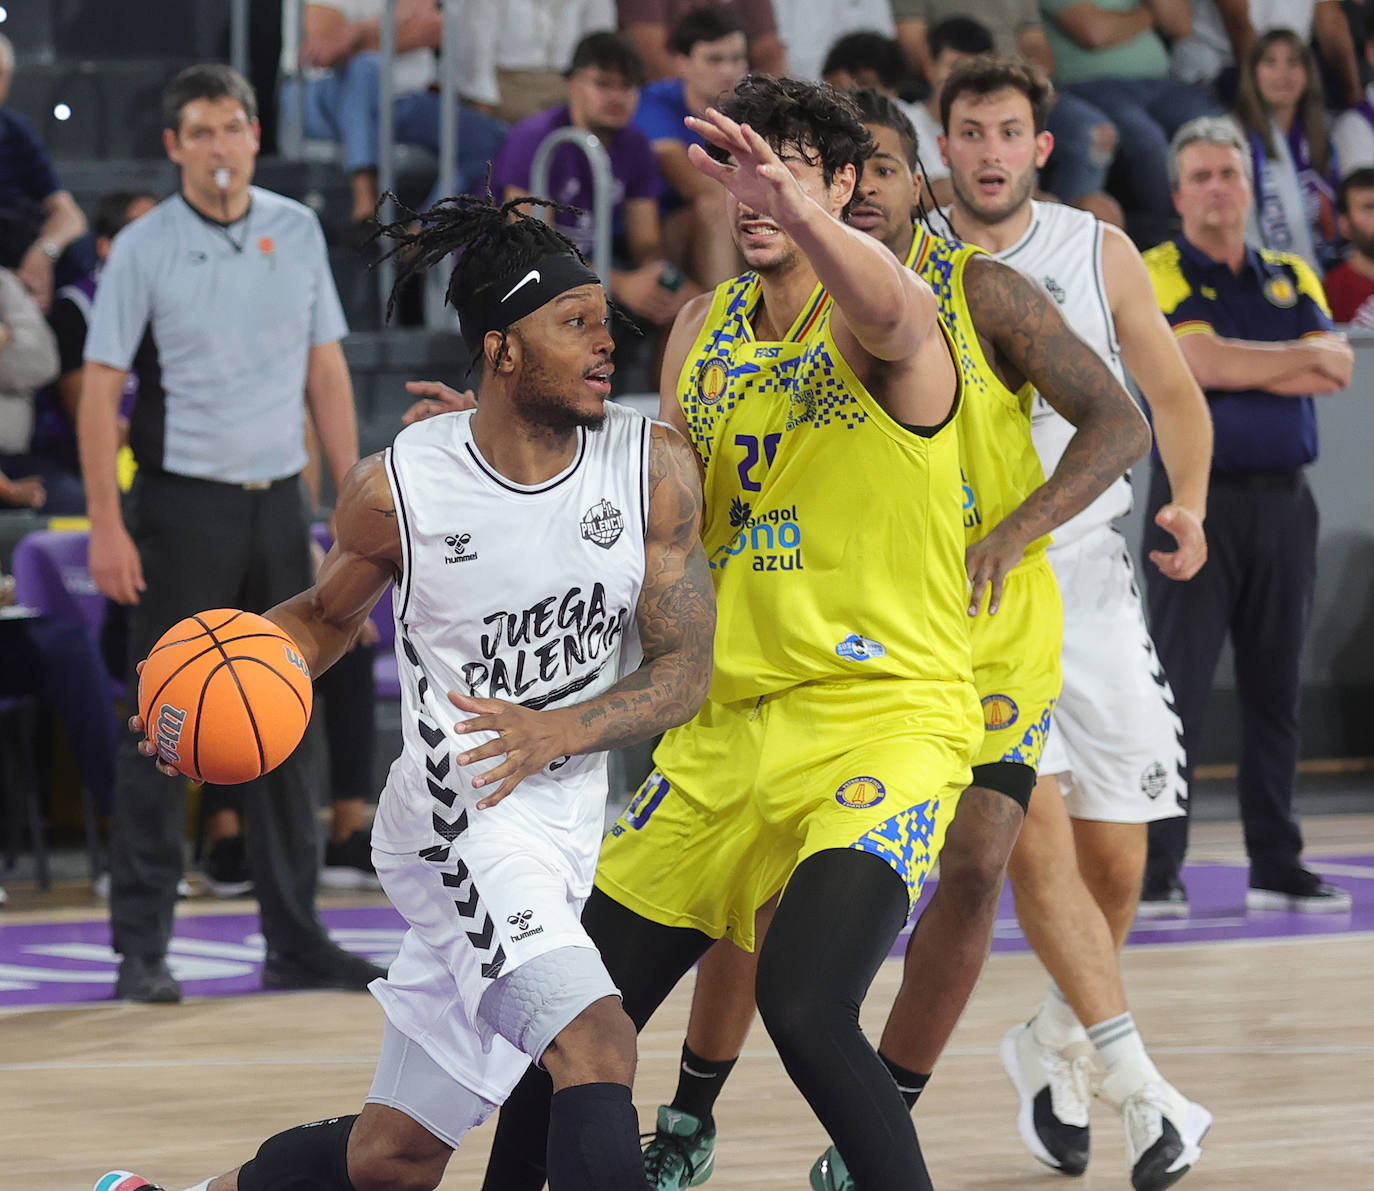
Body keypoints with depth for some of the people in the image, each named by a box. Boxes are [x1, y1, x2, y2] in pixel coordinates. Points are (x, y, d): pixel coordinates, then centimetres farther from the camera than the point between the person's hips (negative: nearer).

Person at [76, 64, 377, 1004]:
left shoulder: (297, 231, 7)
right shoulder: (144, 249, -5)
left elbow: (326, 369, 11)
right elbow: (100, 390, -6)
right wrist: (107, 527, -13)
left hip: (279, 504, 4)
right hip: (183, 504, -4)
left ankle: (295, 942, 14)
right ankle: (142, 950, 2)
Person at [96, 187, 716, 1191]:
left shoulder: (655, 468, -5)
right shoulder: (399, 487, -9)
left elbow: (685, 673, -3)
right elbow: (327, 617, 11)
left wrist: (560, 732, -21)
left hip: (566, 823, 5)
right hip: (460, 816, -4)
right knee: (595, 1047, -29)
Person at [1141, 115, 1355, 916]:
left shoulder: (1291, 277, 15)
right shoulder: (1160, 275, 0)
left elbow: (1336, 368, 0)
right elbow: (1201, 361, -16)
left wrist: (1242, 366, -11)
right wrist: (1299, 356, -4)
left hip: (1283, 502, 5)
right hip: (1198, 499, -5)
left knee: (1277, 691, 8)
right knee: (1179, 690, -8)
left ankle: (1277, 865, 14)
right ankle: (1156, 869, -6)